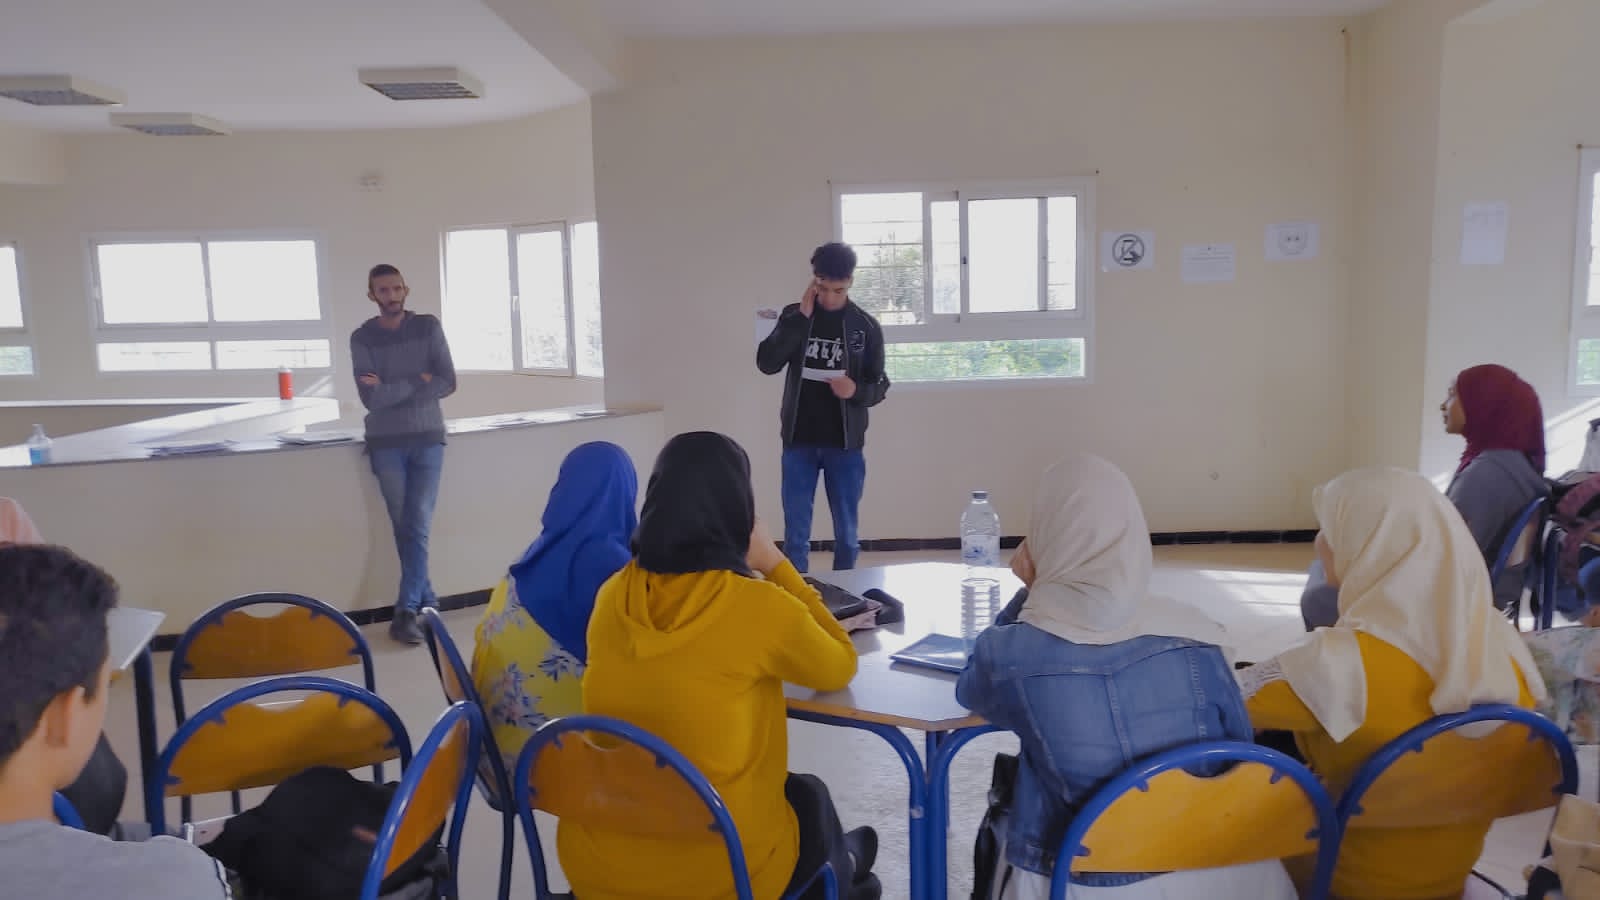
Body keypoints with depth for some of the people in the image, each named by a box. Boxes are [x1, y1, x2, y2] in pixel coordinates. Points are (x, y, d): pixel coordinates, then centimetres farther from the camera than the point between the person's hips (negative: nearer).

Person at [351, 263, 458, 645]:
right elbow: (371, 399, -11)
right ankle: (426, 599, 17)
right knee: (404, 528, 5)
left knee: (418, 527, -3)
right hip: (386, 444, 0)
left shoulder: (428, 327, 2)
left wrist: (392, 390, -11)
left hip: (427, 439, 0)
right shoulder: (362, 338, -1)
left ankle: (407, 611, 2)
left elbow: (448, 383, -5)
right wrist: (417, 381, -11)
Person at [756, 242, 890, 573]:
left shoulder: (866, 326, -1)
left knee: (846, 534, 9)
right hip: (799, 442, 0)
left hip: (845, 444, 0)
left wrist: (856, 390, -20)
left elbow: (879, 386, 3)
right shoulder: (794, 316, 2)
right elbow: (767, 363, -11)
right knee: (796, 535, 5)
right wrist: (801, 317, -16)